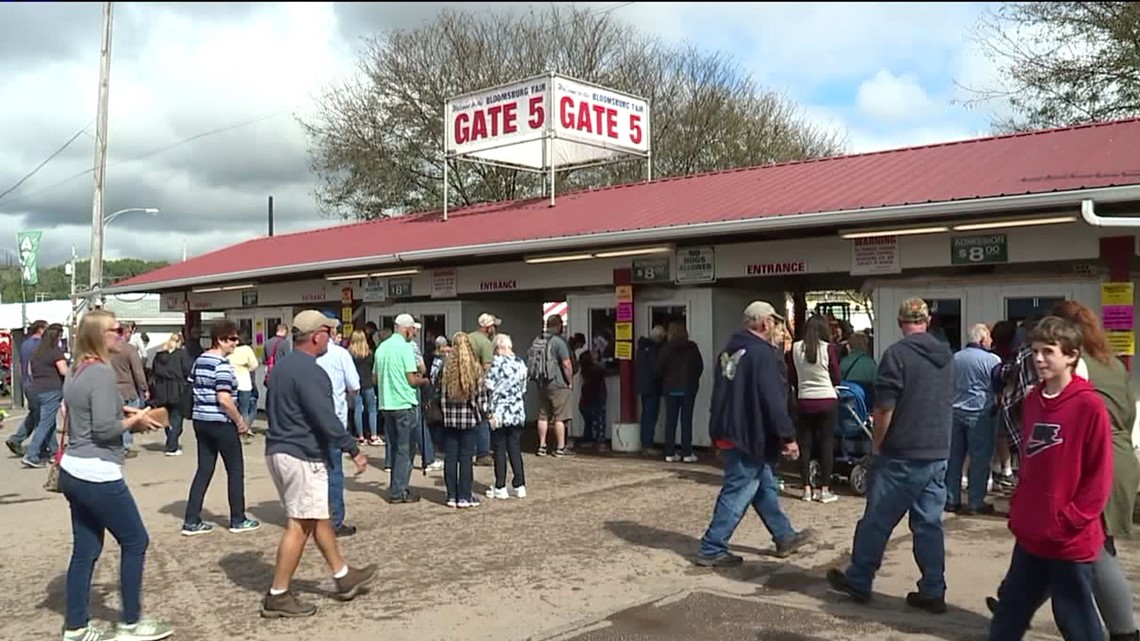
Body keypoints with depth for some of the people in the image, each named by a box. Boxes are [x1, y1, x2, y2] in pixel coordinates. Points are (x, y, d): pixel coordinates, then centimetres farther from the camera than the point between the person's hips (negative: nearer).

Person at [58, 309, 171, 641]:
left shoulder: (76, 370, 10)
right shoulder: (101, 372, -19)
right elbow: (104, 429, -22)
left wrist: (121, 411, 10)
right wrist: (134, 421, -6)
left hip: (73, 472, 9)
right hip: (98, 476, -9)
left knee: (86, 549, 14)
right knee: (135, 542, 5)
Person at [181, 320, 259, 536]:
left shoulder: (199, 360, 9)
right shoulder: (222, 365, -18)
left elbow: (195, 390, 16)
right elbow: (224, 399, -23)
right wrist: (240, 421, -13)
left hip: (200, 421, 8)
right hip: (221, 423, -8)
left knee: (204, 470, 12)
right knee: (235, 470, 6)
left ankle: (191, 521, 12)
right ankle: (238, 520, 15)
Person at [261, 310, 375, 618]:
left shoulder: (282, 366, 13)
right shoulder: (310, 372, -18)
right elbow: (327, 420, -22)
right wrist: (353, 450, -15)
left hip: (278, 450, 11)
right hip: (302, 456, -11)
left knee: (319, 517, 17)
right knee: (299, 526, -3)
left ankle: (343, 577, 28)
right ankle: (278, 597, 3)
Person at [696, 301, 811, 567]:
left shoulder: (729, 350, 13)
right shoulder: (763, 353, -16)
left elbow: (721, 392, 20)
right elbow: (773, 399, -21)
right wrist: (788, 436, -17)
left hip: (730, 431, 10)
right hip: (750, 434, -10)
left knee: (765, 485, 19)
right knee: (738, 492, -3)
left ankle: (784, 536, 31)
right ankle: (711, 549, 1)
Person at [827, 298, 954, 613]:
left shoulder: (897, 354, -14)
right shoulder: (947, 356, 8)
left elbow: (884, 407, -15)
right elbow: (948, 402, 18)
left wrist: (877, 442, -2)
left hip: (902, 454, -6)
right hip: (938, 453, 6)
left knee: (877, 520, 5)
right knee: (930, 524, 10)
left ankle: (858, 581, 17)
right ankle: (933, 592, 13)